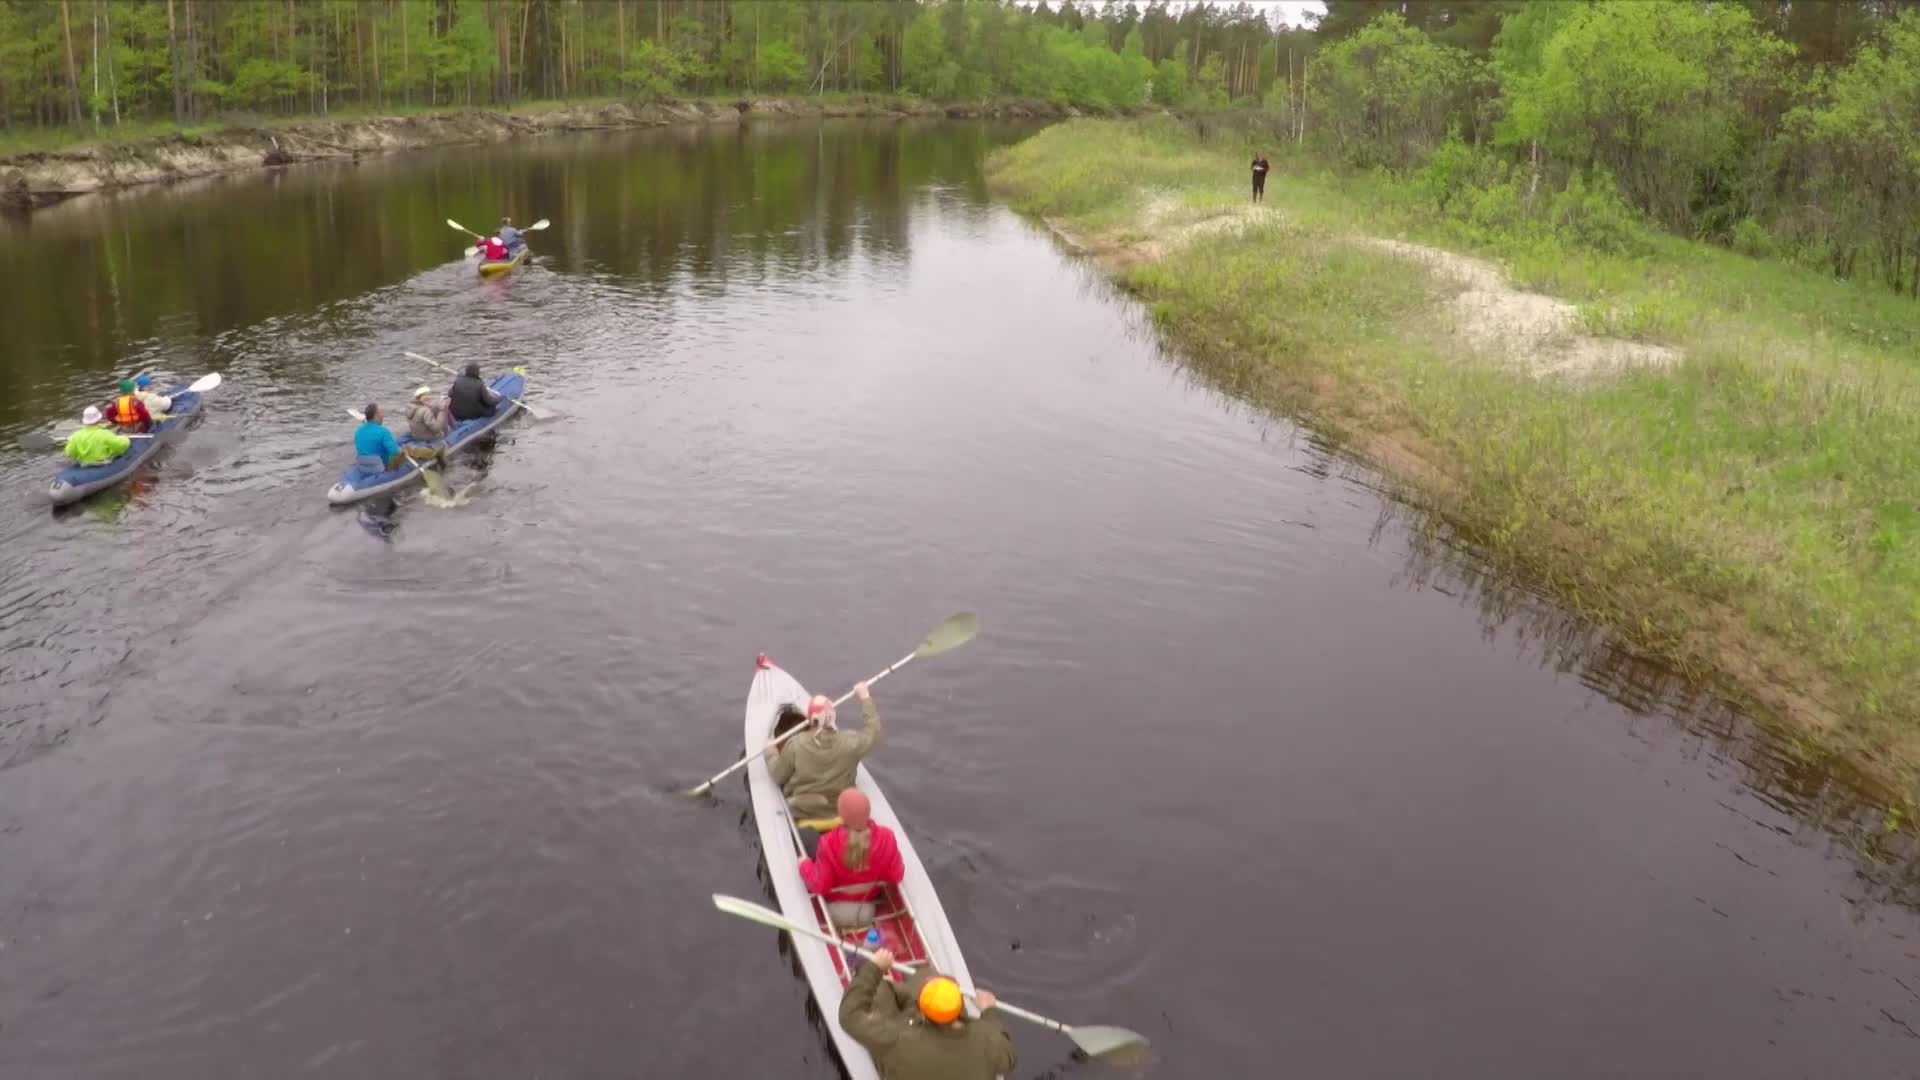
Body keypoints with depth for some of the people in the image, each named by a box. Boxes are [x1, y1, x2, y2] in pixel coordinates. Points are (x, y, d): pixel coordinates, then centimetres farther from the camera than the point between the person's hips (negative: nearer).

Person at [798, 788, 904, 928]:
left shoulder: (829, 844, -34)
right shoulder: (885, 837, -27)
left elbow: (819, 886, -23)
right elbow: (896, 877, -14)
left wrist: (804, 865, -5)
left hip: (835, 910, -3)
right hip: (867, 908, 3)